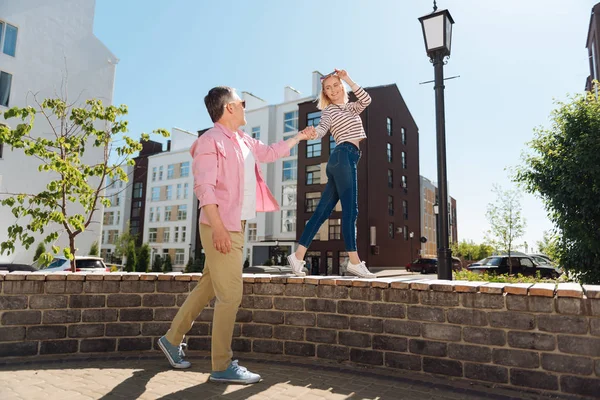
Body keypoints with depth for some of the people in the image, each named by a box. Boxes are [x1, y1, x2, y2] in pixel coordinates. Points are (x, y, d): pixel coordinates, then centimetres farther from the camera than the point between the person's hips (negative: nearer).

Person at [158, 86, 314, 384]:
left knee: (208, 287, 16)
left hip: (236, 226, 9)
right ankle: (222, 366, 5)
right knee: (230, 294, -7)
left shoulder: (244, 141, 17)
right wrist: (218, 226, -25)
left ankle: (172, 338, 31)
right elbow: (204, 187, -18)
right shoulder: (210, 141, -10)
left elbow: (270, 152, 34)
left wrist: (298, 137, 42)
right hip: (220, 227, -9)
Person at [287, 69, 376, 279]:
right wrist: (312, 132, -31)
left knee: (323, 211, 2)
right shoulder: (329, 110, 9)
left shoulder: (352, 108, 27)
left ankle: (298, 255, 3)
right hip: (343, 156, -7)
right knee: (350, 208, -13)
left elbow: (366, 99, 7)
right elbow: (322, 129, -9)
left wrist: (347, 79, 5)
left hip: (345, 159, 7)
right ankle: (354, 261, -12)